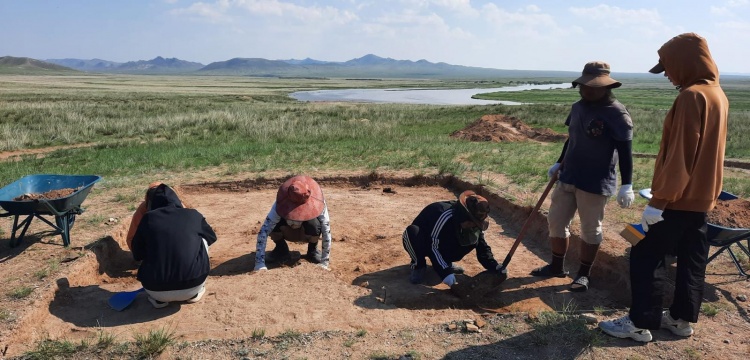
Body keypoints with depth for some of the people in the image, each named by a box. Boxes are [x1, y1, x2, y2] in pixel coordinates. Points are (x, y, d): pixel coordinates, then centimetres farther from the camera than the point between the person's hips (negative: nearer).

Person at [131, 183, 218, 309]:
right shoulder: (193, 215, 7)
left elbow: (137, 255, 18)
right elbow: (211, 237, 26)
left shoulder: (148, 218, 7)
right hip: (192, 287, -1)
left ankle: (158, 298, 17)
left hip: (156, 290, 1)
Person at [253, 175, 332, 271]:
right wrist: (259, 263, -47)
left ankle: (313, 251, -4)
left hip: (307, 232, 0)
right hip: (288, 231, 1)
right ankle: (281, 250, -2)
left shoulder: (318, 203, -36)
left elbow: (326, 232, -34)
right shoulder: (279, 206, -35)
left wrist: (324, 262, -35)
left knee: (314, 224, -37)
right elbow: (263, 232, -40)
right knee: (273, 224, -34)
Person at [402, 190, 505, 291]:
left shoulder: (472, 223, -15)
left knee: (474, 239, -19)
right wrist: (446, 274, -44)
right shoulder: (445, 216, -36)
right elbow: (433, 247, -37)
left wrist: (495, 267, -24)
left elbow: (482, 247, -9)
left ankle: (445, 262, 4)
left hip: (443, 245, 5)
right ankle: (419, 266, -13)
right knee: (412, 232, -40)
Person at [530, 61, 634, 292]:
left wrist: (627, 185, -19)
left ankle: (583, 275, 21)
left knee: (590, 229, 6)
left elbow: (625, 152, -15)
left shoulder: (617, 113, -14)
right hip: (568, 177, 8)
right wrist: (559, 164, 25)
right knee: (556, 221, 14)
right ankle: (557, 266, 31)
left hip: (596, 183, -7)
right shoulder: (578, 107, 8)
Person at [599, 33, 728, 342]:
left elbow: (679, 155, -23)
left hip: (678, 198, -9)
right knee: (691, 259, 15)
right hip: (702, 196, 10)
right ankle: (682, 318, 26)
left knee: (645, 256, -1)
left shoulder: (691, 96, -20)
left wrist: (658, 200, -20)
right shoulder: (717, 94, 11)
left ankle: (641, 323, 5)